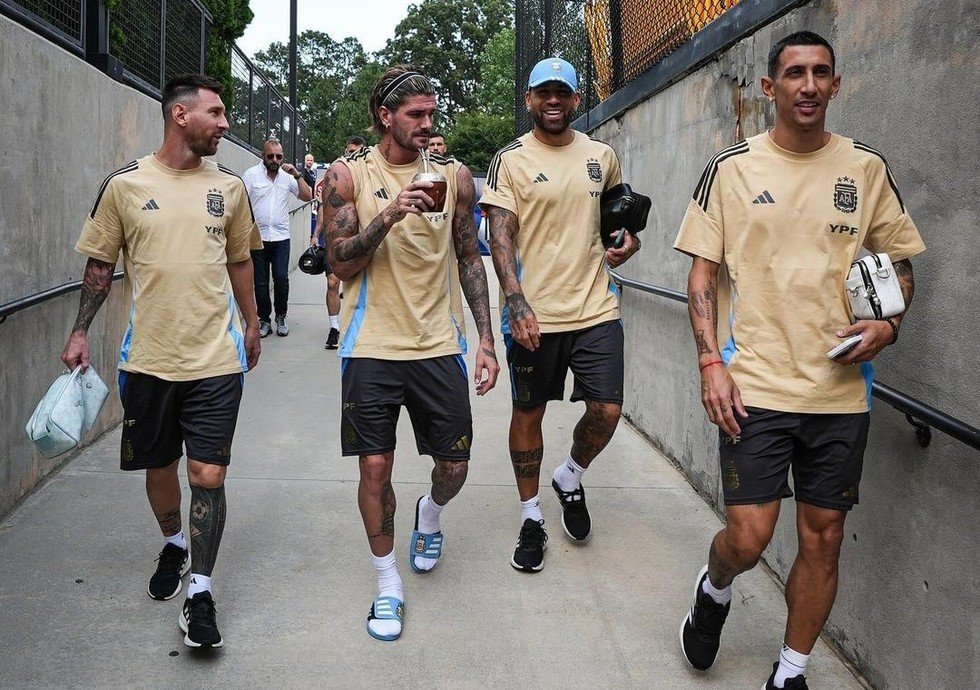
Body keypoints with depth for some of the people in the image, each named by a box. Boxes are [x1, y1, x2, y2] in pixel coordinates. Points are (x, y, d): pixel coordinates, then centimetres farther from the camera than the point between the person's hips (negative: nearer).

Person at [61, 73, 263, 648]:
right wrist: (81, 332, 2)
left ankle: (201, 592, 7)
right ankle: (173, 544, 44)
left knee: (209, 475, -5)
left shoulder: (230, 187, 4)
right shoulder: (125, 185, -2)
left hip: (217, 358, 0)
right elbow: (101, 264, 6)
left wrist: (251, 325, 20)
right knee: (159, 465, 16)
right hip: (148, 358, 0)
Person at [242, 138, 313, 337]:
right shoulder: (251, 175, 0)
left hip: (281, 237, 1)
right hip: (257, 238, -1)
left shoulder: (287, 176, 8)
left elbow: (307, 196, 5)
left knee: (281, 278, -6)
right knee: (260, 282, 4)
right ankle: (264, 320, 15)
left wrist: (297, 175, -7)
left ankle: (281, 318, 10)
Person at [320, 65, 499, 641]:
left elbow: (470, 260, 9)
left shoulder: (454, 176, 4)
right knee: (375, 469, 1)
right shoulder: (348, 176, -1)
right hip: (372, 349, -2)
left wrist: (486, 340, 4)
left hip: (439, 346, 2)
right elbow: (342, 264, -7)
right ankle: (389, 585, 20)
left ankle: (431, 513, 43)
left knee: (454, 467, 7)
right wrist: (389, 215, -22)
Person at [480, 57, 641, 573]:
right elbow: (500, 236, -11)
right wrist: (516, 303, -23)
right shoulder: (510, 159, -3)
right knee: (528, 413, 8)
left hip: (595, 308, 3)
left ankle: (570, 479, 30)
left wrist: (627, 241, 6)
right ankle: (531, 517, 25)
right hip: (531, 313, -3)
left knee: (607, 410, -2)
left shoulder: (602, 156, 10)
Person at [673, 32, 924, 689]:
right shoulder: (732, 167, 2)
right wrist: (711, 362, -7)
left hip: (841, 388, 2)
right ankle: (714, 590, 32)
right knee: (749, 536, -5)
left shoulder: (867, 167, 6)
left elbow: (900, 261, 14)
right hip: (754, 384, -2)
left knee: (824, 538, 8)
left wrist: (889, 324, -6)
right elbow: (703, 272, 3)